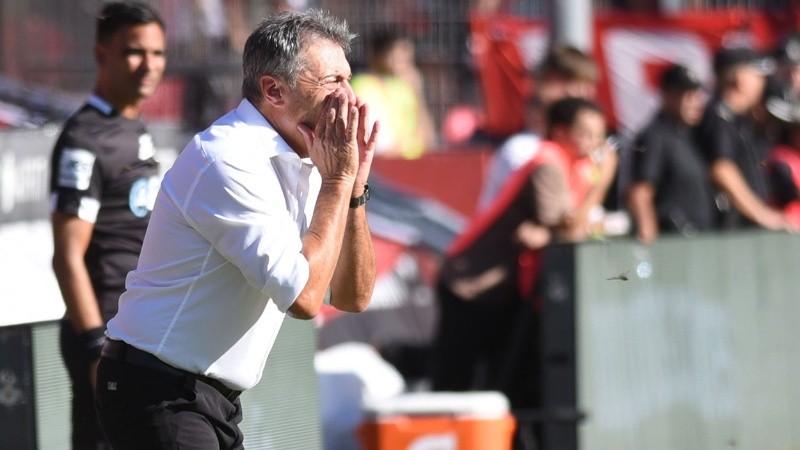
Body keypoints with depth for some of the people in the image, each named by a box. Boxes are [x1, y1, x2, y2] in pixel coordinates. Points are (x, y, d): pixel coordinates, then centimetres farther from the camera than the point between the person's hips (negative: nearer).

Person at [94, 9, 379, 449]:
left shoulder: (299, 163, 10)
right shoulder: (227, 161, -18)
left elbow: (352, 297, 8)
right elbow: (304, 296, -24)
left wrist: (354, 184, -3)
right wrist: (337, 179, -16)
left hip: (214, 398, 9)